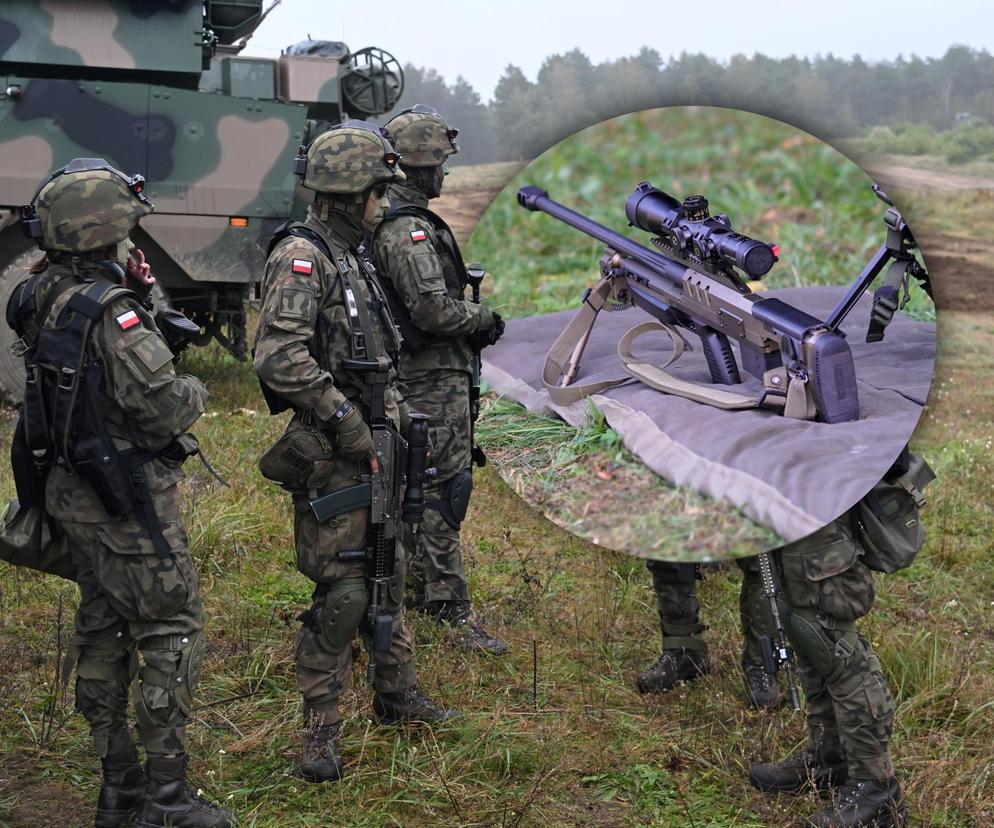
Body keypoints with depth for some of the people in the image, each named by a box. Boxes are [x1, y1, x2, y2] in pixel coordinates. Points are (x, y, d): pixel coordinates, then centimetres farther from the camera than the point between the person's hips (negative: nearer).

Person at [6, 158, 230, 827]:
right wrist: (195, 391, -2)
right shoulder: (108, 311, -23)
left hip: (71, 494, 9)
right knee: (171, 633, 1)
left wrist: (131, 293, 2)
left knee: (103, 632, 16)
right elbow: (163, 408, -24)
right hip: (128, 502, -9)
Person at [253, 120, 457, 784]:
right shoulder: (301, 257, -15)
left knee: (386, 574, 19)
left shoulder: (350, 257, 15)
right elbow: (279, 357, -27)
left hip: (371, 447, 10)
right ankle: (320, 731, 4)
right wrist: (344, 417, -22)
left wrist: (398, 412, 18)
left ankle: (397, 693, 34)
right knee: (342, 591, -7)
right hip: (330, 455, -9)